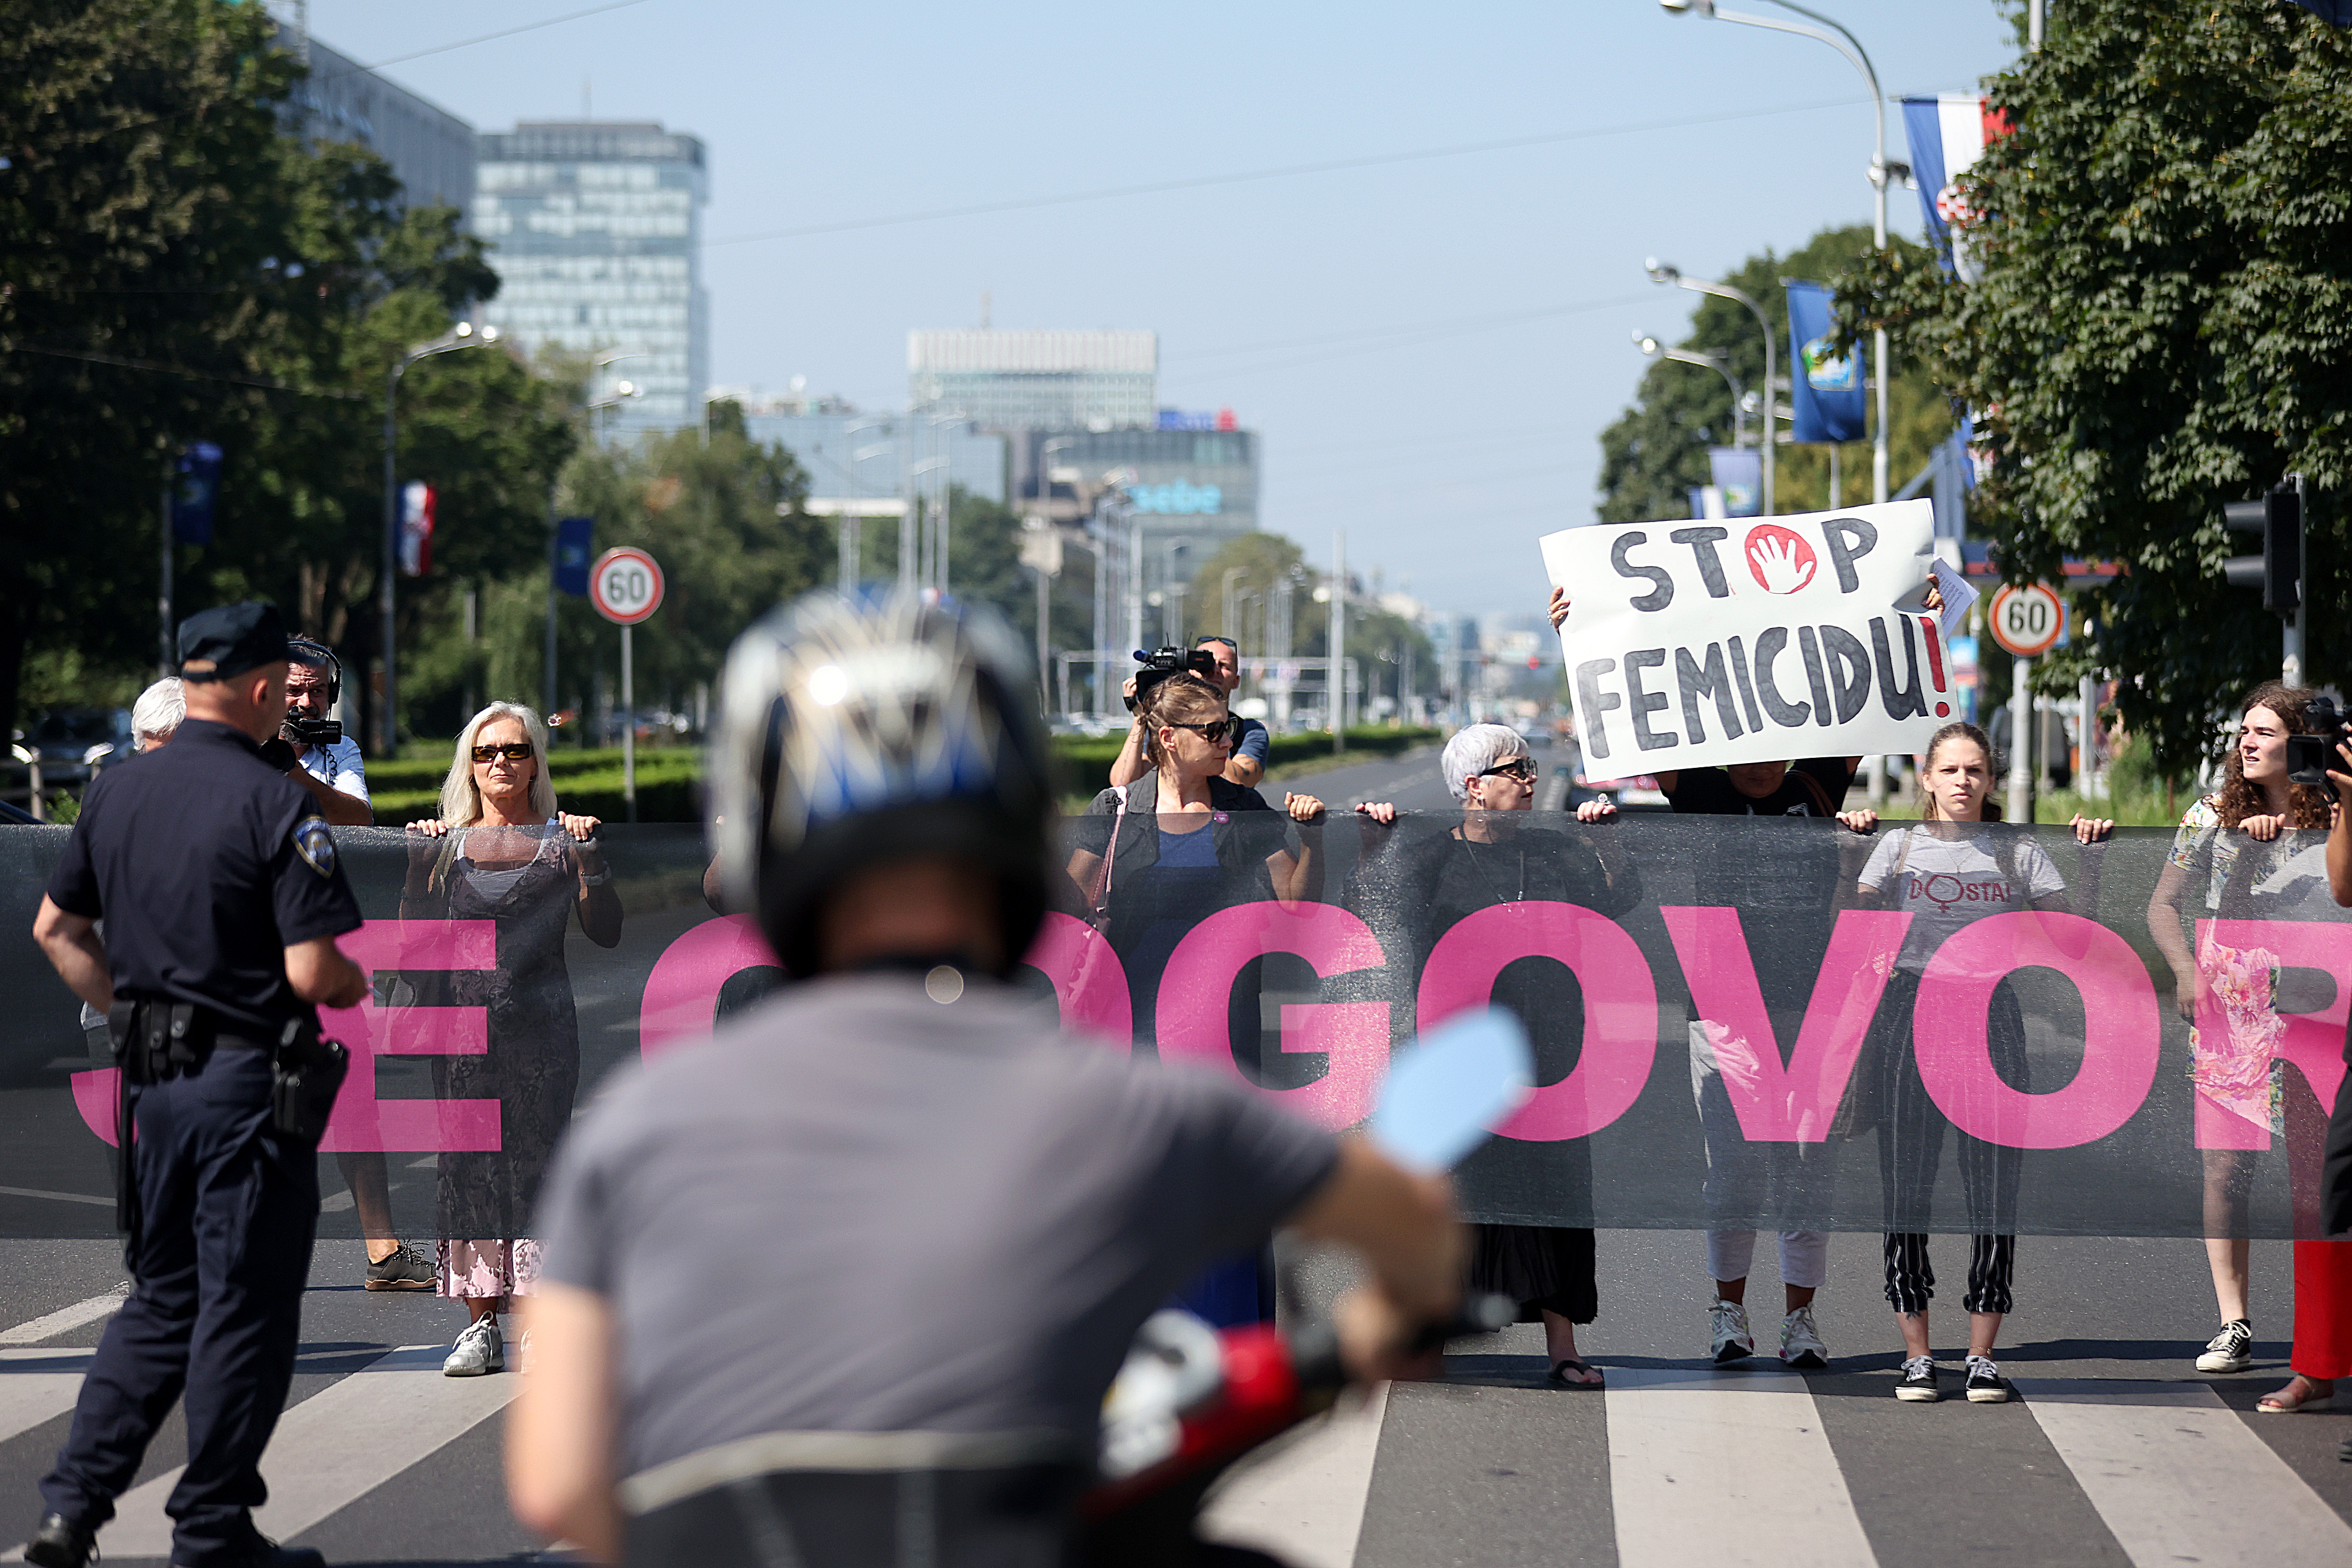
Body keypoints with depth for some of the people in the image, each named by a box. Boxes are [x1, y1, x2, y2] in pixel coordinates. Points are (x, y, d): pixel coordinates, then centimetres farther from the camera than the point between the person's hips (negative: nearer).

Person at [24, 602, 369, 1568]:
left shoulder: (115, 794, 7)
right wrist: (356, 988, 2)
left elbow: (54, 928, 15)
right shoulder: (274, 806, -15)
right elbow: (313, 973, -19)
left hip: (151, 1079, 7)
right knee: (244, 1309, 3)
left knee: (160, 1299, 17)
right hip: (247, 1083, -7)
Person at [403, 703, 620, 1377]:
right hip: (463, 1014, 2)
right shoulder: (448, 841, 9)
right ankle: (481, 1324, 5)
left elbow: (606, 932, 0)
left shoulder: (561, 839, 6)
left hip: (540, 1019, -2)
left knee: (535, 1158, -5)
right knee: (467, 1162, 0)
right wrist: (420, 864, -7)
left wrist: (589, 859, -10)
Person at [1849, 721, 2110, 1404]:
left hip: (1990, 1015, 0)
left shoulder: (2018, 853, 11)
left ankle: (1983, 1355, 4)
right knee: (1906, 1186, -1)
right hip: (1909, 1014, 0)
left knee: (1995, 1189, -2)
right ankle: (1917, 1355, 6)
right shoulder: (1900, 846, 11)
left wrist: (2090, 856, -1)